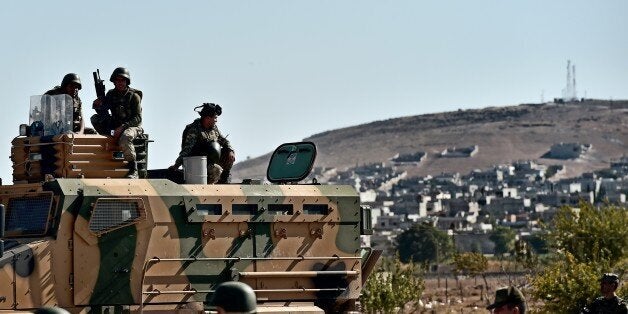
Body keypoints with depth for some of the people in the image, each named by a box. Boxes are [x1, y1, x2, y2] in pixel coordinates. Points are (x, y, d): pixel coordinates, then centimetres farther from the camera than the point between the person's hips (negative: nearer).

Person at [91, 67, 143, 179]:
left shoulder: (134, 96, -9)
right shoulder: (111, 94, 6)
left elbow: (138, 118, -14)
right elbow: (103, 113, 8)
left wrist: (122, 127, -26)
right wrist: (98, 106, -16)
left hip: (132, 126, -6)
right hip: (115, 126, 6)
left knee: (125, 137, -40)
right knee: (95, 119, -9)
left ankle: (133, 170, -32)